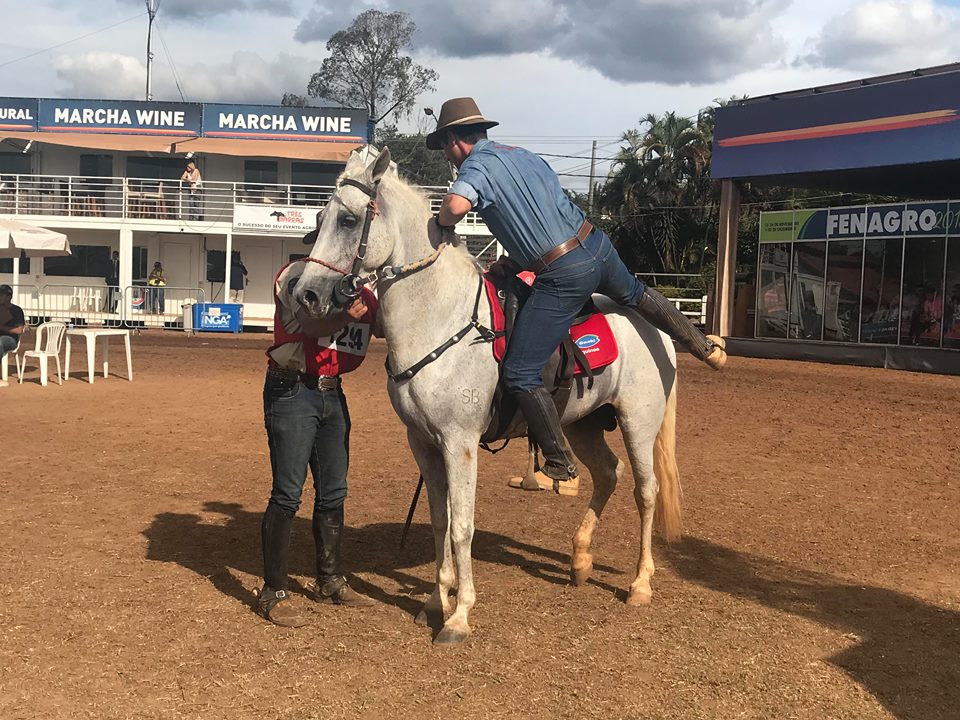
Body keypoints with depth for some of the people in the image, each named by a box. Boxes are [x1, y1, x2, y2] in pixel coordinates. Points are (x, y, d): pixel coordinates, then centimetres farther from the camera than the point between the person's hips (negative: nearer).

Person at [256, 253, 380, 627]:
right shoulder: (298, 274, -11)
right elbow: (312, 323, -27)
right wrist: (346, 312, -44)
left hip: (332, 393, 7)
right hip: (292, 391, -7)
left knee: (333, 493, 14)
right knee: (287, 496, -5)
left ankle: (329, 581, 30)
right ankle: (272, 593, 5)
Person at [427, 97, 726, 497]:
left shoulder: (476, 166, -8)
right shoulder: (523, 155, 17)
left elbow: (456, 204, -30)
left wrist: (442, 224, -7)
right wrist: (510, 262, 20)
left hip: (564, 276, -8)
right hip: (598, 245, 8)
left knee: (519, 374, -1)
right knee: (633, 293, 40)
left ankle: (561, 471, 2)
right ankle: (705, 346, 55)